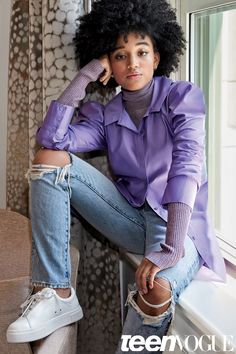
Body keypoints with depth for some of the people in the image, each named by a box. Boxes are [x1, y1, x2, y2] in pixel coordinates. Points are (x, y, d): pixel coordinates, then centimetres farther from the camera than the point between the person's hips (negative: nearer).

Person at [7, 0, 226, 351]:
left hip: (178, 225, -4)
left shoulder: (182, 96, -3)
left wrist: (171, 247, -32)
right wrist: (83, 77, -5)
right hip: (131, 217, 4)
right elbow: (51, 139, -10)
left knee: (157, 290, -39)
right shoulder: (105, 115, 8)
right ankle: (56, 294, -17)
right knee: (49, 159, -12)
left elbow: (187, 167, -19)